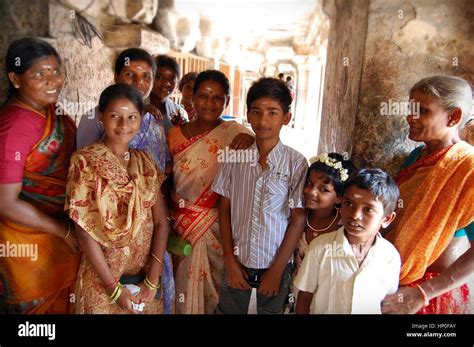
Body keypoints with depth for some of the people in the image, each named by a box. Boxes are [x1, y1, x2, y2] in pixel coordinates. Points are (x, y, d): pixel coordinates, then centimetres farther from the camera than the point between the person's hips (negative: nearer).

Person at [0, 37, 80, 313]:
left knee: (64, 302, 26)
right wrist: (65, 231, -18)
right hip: (30, 237, -7)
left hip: (61, 225, 7)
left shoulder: (48, 109, -3)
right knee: (36, 305, 18)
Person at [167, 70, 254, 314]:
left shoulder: (233, 133, -7)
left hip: (216, 228, -2)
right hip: (180, 226, 2)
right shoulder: (174, 134, 1)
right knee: (183, 287, 15)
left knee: (215, 289, 13)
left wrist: (252, 139, -32)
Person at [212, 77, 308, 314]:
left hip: (275, 265, -1)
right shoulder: (235, 157, -6)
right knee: (228, 310, 17)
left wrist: (276, 271, -6)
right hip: (237, 262, 2)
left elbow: (298, 219, -8)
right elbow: (224, 209, 0)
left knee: (271, 310, 17)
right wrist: (230, 260, -2)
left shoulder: (296, 163, -12)